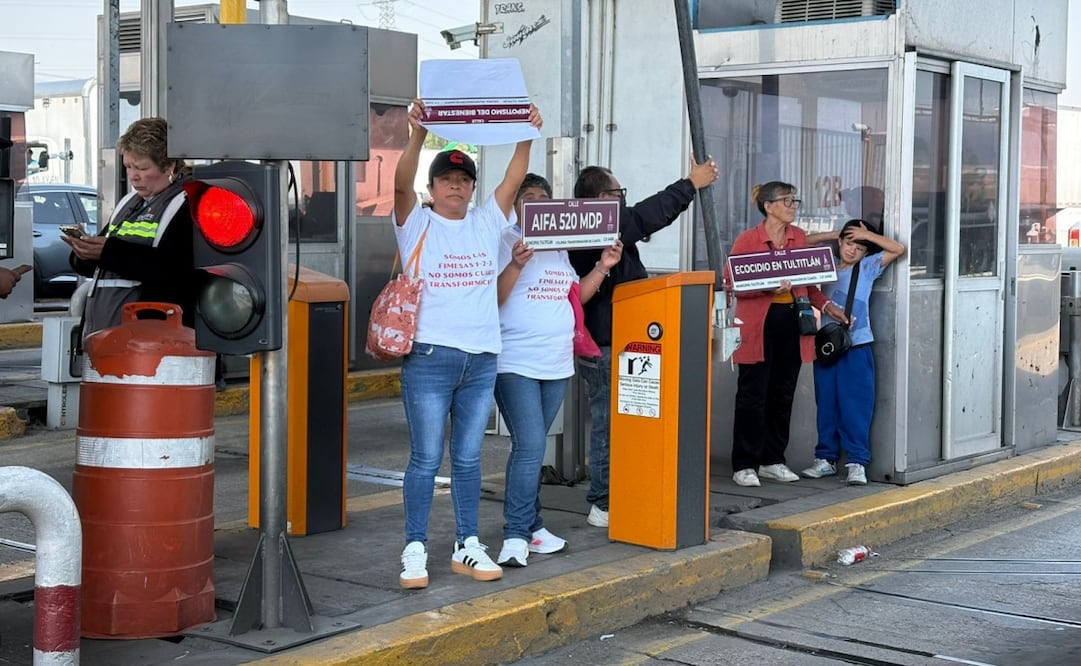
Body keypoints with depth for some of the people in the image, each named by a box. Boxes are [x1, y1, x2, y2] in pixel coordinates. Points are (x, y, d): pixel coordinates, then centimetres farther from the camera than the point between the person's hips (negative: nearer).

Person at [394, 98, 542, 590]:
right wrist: (417, 134, -28)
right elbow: (401, 183, -15)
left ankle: (467, 547, 19)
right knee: (426, 460, -1)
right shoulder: (417, 224, 2)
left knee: (468, 459, 12)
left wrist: (526, 135, -11)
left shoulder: (486, 223, 12)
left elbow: (513, 181, 3)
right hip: (430, 359, -4)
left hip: (482, 360, 4)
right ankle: (415, 551, 5)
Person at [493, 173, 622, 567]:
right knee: (530, 448, -14)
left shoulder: (559, 247, 16)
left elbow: (576, 296, 19)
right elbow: (492, 299, -13)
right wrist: (517, 264, -26)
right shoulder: (504, 243, -5)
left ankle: (528, 527, 18)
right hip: (515, 363, -7)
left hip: (557, 364, 7)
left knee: (532, 448, 12)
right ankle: (517, 535, -10)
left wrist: (603, 267, 7)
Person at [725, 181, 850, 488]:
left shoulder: (799, 237, 12)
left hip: (791, 324, 5)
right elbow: (732, 283, -9)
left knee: (783, 394, 10)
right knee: (753, 396, -3)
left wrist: (827, 306, 5)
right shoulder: (747, 240, -5)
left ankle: (772, 460, 21)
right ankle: (744, 465, 4)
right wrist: (768, 287, -21)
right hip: (758, 326, -5)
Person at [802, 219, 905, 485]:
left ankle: (856, 461, -4)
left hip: (856, 345, -3)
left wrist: (868, 234, -2)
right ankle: (826, 458, 16)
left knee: (855, 404, -6)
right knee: (826, 403, 8)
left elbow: (899, 249, -2)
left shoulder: (868, 267, 5)